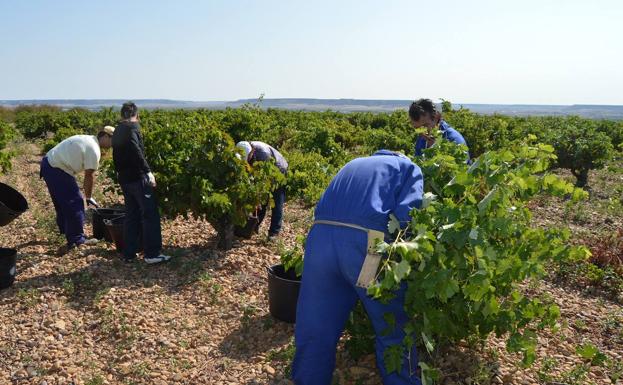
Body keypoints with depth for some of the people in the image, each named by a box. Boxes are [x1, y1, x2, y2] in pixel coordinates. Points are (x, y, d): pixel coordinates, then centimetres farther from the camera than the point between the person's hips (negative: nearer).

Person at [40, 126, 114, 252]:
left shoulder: (87, 140, 14)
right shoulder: (94, 150, -15)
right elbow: (89, 176, -12)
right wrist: (89, 197, 0)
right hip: (57, 171, -10)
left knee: (63, 203, 22)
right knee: (75, 203, -3)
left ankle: (67, 231, 37)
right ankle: (77, 240, 3)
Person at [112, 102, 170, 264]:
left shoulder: (117, 132, 17)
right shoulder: (132, 127, -9)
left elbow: (116, 156, 20)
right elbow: (136, 150, -23)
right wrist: (148, 171, -25)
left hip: (124, 179, 9)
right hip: (137, 177, -9)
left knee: (131, 215, 15)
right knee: (150, 214, -3)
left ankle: (129, 254, 18)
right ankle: (152, 254, -3)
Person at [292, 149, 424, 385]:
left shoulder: (353, 165, 36)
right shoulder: (409, 168, 20)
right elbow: (405, 216, 2)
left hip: (321, 238, 5)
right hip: (366, 244, -4)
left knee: (315, 328, 15)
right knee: (393, 330, 16)